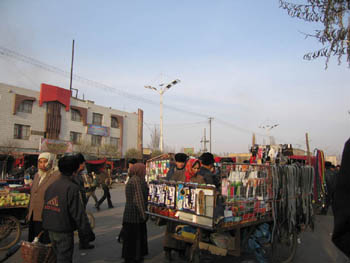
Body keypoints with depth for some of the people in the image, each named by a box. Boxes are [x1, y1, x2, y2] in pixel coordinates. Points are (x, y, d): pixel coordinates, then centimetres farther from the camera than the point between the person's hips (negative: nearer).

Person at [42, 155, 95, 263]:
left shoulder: (50, 186, 5)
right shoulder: (72, 188, -19)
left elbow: (46, 209, 12)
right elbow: (79, 213, -20)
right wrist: (88, 233, -12)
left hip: (50, 230, 8)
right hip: (64, 231, -7)